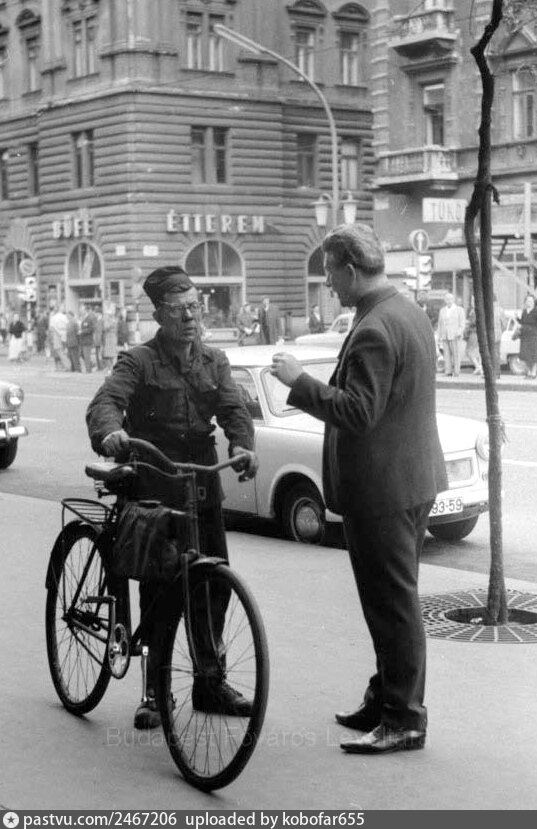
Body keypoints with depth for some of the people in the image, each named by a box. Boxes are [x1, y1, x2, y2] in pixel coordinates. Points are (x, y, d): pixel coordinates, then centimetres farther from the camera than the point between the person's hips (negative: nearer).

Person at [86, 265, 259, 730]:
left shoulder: (214, 362, 11)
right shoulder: (139, 362, -3)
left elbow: (233, 409, -3)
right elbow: (105, 401, -19)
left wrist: (244, 446, -24)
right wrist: (110, 431, -43)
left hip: (203, 486, 4)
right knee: (159, 589, -4)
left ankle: (210, 683, 19)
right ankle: (155, 689, 8)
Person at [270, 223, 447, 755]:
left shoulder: (374, 331, -21)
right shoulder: (409, 314, 12)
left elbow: (358, 412, -26)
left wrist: (300, 382, -18)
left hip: (382, 488, -10)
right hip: (411, 480, 10)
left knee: (393, 604, -2)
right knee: (393, 601, 18)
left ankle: (403, 720, 7)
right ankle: (387, 698, 30)